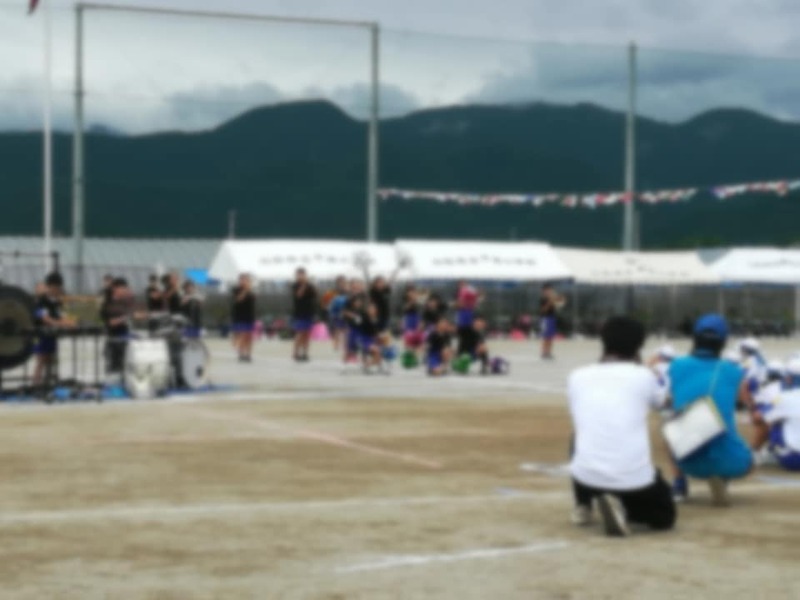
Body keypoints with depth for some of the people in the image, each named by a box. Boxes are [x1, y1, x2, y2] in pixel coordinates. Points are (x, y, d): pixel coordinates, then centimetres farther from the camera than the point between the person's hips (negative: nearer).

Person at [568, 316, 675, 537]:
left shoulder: (577, 377, 8)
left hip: (586, 476, 3)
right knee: (664, 516, 25)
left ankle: (583, 506, 22)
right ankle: (622, 505, -6)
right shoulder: (643, 376, 3)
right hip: (635, 479, -3)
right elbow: (659, 401, 28)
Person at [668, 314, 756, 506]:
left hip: (688, 460, 2)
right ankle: (720, 477, -2)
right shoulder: (733, 372, 4)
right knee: (745, 461, 32)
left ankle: (679, 484, 20)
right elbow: (747, 401, 28)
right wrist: (755, 413, 50)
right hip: (726, 461, -2)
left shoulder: (677, 367, 3)